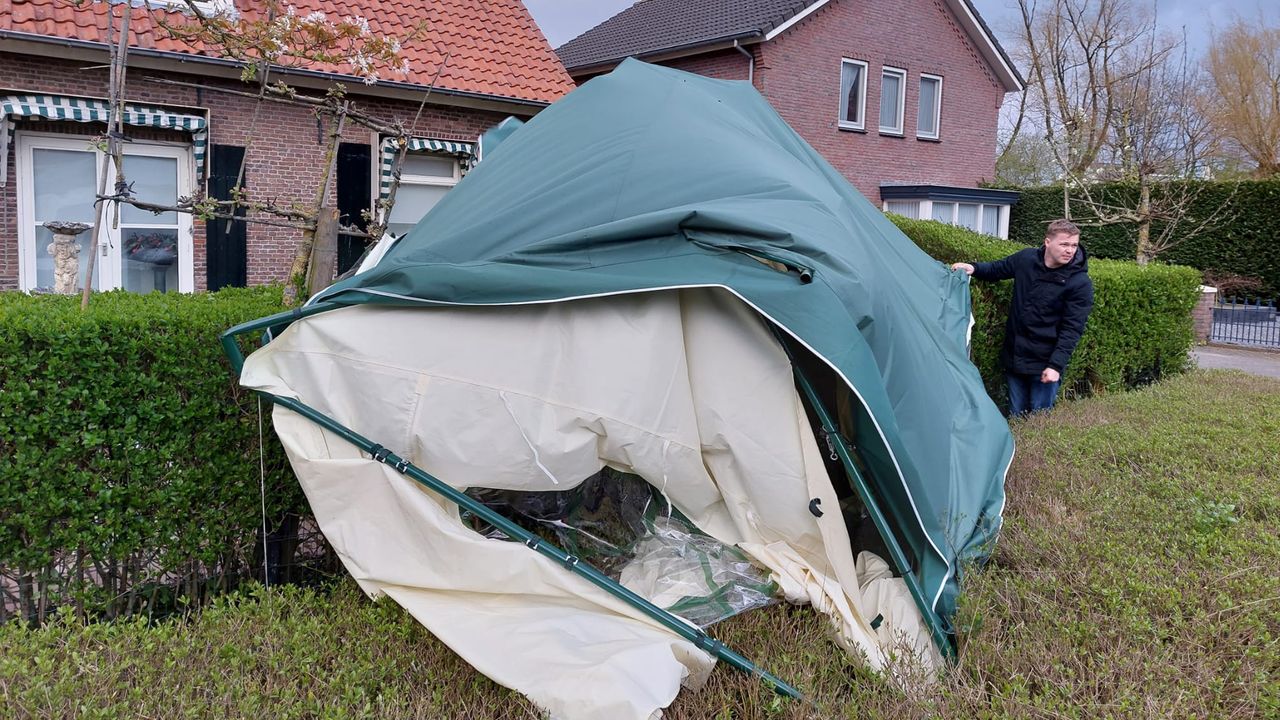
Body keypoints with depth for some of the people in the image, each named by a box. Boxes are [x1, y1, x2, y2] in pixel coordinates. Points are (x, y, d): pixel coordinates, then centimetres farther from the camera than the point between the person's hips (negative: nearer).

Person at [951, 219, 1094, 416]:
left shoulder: (1080, 283, -13)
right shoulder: (1026, 259, -2)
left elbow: (1072, 329, -14)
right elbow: (996, 270, 17)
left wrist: (1056, 365, -19)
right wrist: (974, 268, -4)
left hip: (1044, 363, -4)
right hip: (1015, 357, 4)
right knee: (1015, 417, 15)